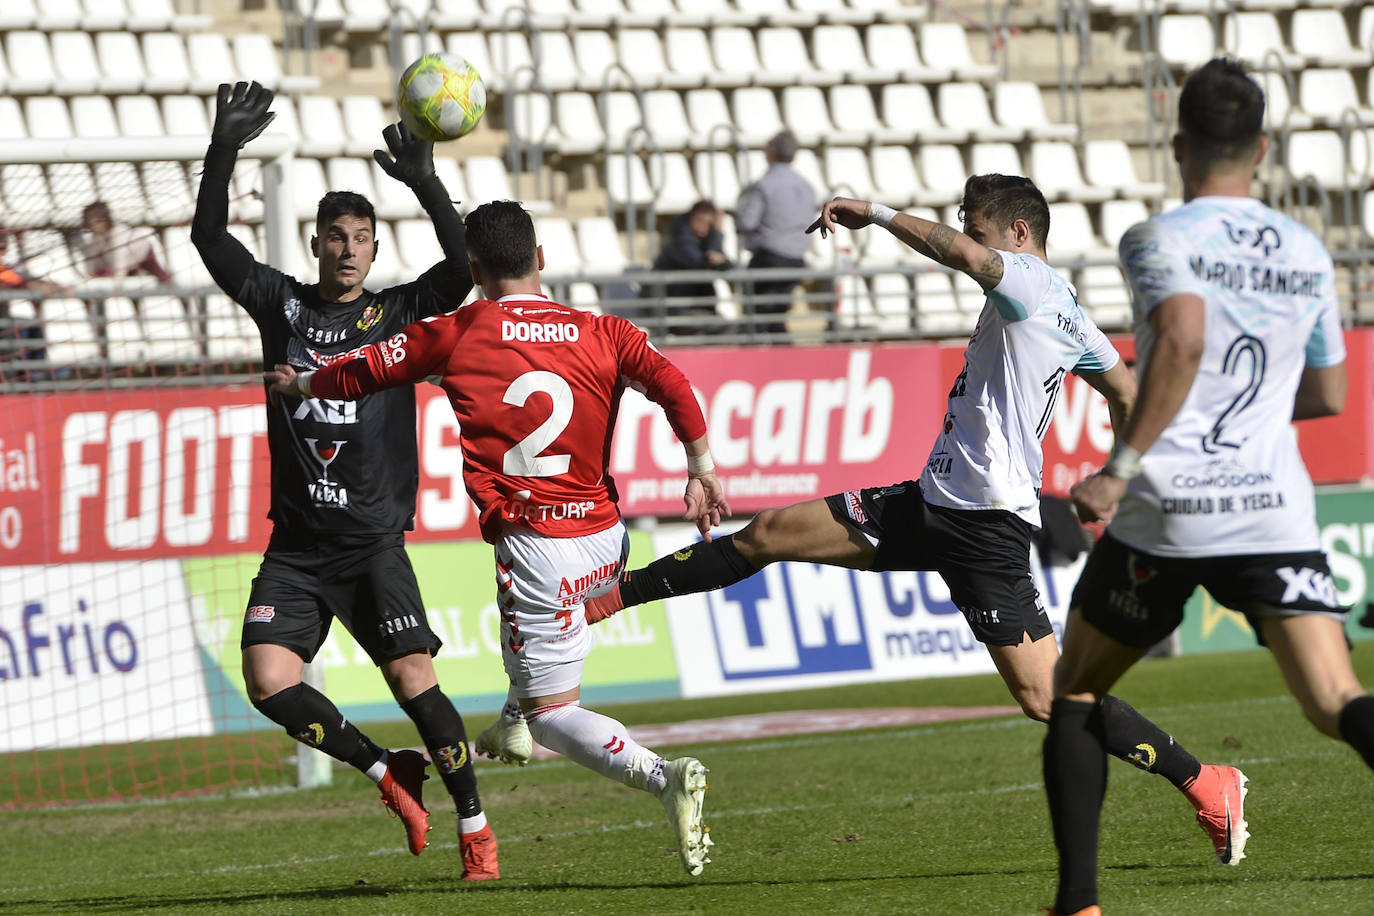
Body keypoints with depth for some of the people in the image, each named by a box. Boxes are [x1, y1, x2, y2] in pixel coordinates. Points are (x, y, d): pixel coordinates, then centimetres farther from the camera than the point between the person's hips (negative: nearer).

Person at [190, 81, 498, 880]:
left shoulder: (400, 314, 4)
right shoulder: (282, 304, 8)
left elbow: (463, 269, -12)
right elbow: (210, 237, 1)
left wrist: (425, 184, -23)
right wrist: (225, 152, -12)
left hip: (374, 541, -2)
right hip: (296, 545, 2)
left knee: (413, 677, -15)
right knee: (269, 680, -14)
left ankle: (475, 826, -2)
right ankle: (387, 771, 6)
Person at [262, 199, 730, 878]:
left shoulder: (456, 335, -2)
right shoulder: (600, 332, 4)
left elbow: (366, 371, 8)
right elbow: (672, 385, -9)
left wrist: (302, 384, 27)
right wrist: (702, 470, -1)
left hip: (535, 539, -5)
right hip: (607, 540, 5)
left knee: (552, 711, 2)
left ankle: (662, 776, -20)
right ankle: (517, 727, 42)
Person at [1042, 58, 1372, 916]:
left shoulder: (1162, 240, -3)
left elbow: (1183, 340, -23)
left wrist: (1123, 465, -21)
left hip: (1166, 515, -3)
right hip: (1275, 511, 3)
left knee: (1076, 693, 16)